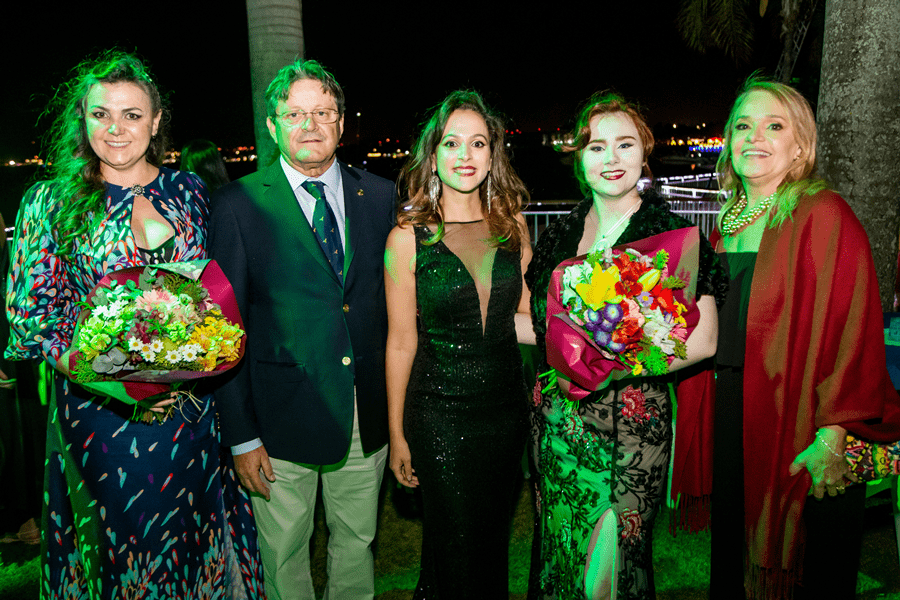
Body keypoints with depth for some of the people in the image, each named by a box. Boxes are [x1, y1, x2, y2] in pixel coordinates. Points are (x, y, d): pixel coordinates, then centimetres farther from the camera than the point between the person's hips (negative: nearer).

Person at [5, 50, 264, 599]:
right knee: (119, 531, 14)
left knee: (189, 525, 17)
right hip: (99, 409, -2)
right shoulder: (51, 203, -3)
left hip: (188, 404, 2)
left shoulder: (188, 190, 3)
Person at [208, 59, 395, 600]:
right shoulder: (238, 205, -6)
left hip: (368, 415, 3)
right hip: (284, 417, -2)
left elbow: (394, 301, 5)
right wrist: (241, 435, -7)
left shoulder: (380, 195, 3)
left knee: (357, 542, 21)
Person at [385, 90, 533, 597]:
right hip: (439, 413, -3)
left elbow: (523, 318, 9)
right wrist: (397, 434, -4)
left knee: (495, 539, 20)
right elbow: (401, 342, -6)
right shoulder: (408, 238, -10)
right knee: (453, 545, 10)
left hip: (507, 406, 4)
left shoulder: (513, 226, 1)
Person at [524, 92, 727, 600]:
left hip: (630, 425, -4)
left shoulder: (672, 233, -8)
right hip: (557, 423, 5)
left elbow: (702, 341, -12)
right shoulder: (560, 236, 7)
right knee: (558, 554, 18)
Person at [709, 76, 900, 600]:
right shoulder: (728, 222, 9)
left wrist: (832, 437, -20)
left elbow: (853, 328, -17)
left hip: (800, 433, -6)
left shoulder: (824, 215, -12)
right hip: (732, 418, 6)